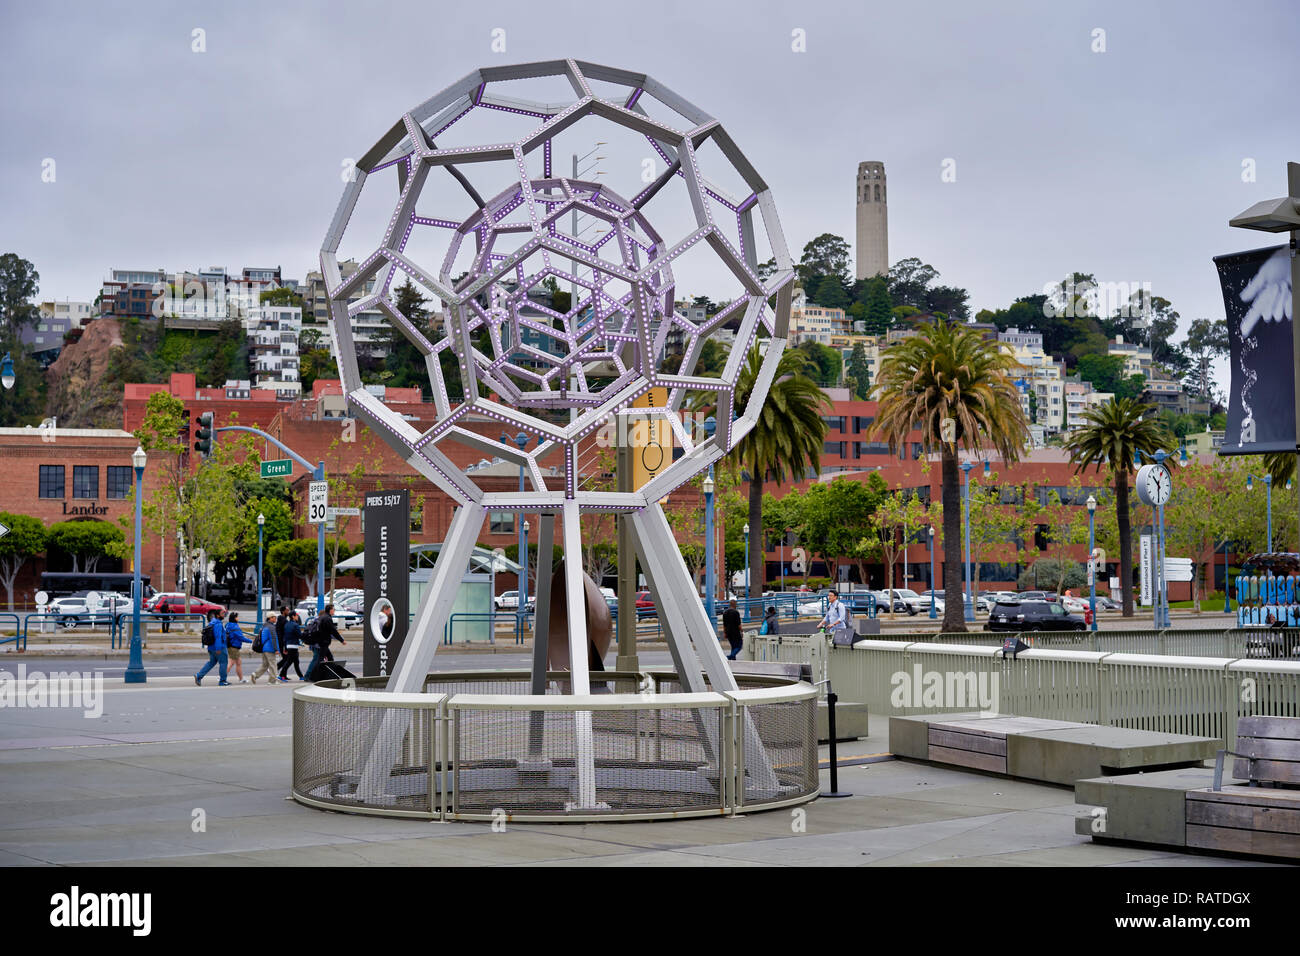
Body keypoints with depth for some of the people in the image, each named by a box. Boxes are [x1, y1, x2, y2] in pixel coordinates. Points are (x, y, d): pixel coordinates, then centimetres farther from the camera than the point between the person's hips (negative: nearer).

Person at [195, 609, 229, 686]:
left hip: (211, 647, 9)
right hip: (219, 648, -9)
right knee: (223, 662, 2)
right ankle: (222, 681, 7)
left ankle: (199, 676, 5)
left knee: (211, 662, 15)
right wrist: (218, 648, -29)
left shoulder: (212, 623, 13)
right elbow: (218, 637, -25)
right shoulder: (218, 624, -17)